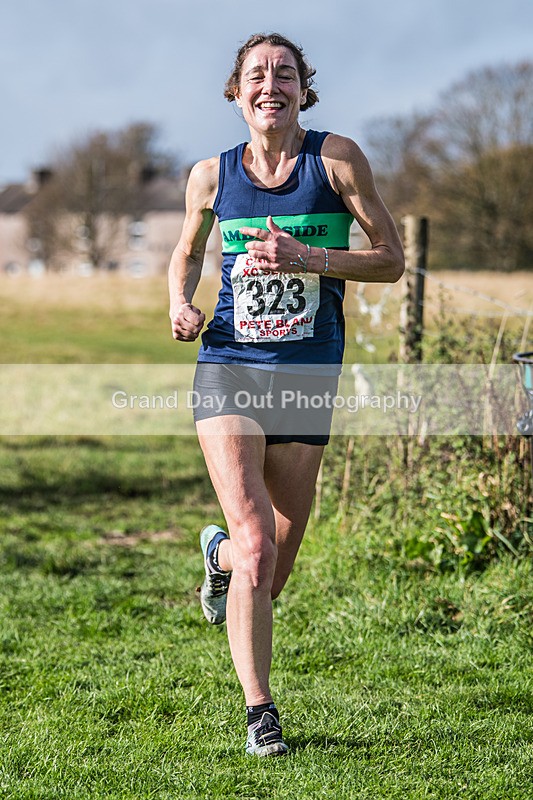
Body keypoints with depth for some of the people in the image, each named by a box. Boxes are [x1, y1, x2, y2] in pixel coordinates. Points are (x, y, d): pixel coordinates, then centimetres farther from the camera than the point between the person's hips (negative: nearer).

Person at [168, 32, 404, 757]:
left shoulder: (337, 158, -2)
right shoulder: (212, 175, 4)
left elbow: (391, 259, -1)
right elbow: (187, 251, 22)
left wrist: (308, 257, -16)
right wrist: (180, 303, 1)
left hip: (307, 377, 1)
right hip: (228, 368, 0)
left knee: (272, 574, 11)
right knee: (256, 546, -18)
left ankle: (220, 554, 48)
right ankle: (260, 713, -7)